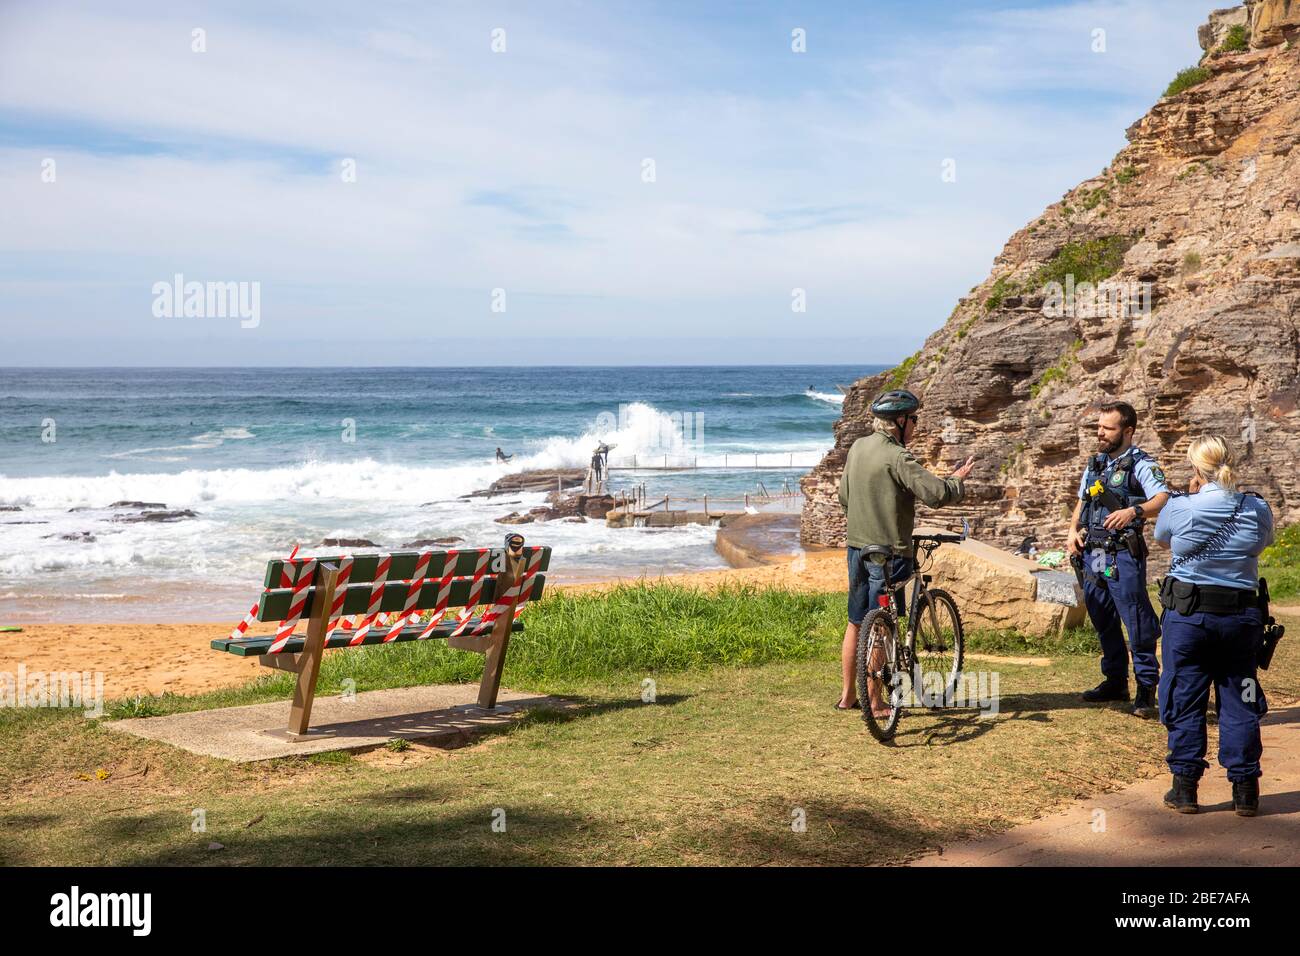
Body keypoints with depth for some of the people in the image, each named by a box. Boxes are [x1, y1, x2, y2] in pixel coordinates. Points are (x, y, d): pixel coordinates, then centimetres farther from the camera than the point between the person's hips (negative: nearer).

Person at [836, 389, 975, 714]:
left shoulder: (858, 447, 7)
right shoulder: (897, 458, -19)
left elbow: (844, 496, 17)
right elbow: (937, 494, -24)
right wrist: (957, 480, -4)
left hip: (857, 546, 8)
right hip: (889, 552, -8)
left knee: (856, 623, 16)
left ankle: (848, 694, 24)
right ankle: (874, 702, 7)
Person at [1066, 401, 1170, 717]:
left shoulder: (1141, 465, -7)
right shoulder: (1094, 464, 16)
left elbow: (1164, 499, -23)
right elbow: (1082, 502, 26)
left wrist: (1134, 511, -41)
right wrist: (1073, 531, 8)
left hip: (1123, 554, -7)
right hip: (1092, 553, 7)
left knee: (1137, 620, -8)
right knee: (1102, 620, 13)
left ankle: (1146, 688, 0)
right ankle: (1115, 681, 24)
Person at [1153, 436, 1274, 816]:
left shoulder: (1180, 509, -11)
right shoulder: (1257, 510, -5)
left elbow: (1161, 539, 10)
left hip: (1187, 614, -2)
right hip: (1240, 618, 2)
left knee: (1185, 700, 7)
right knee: (1239, 702, 10)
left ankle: (1185, 787, 11)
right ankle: (1244, 790, 14)